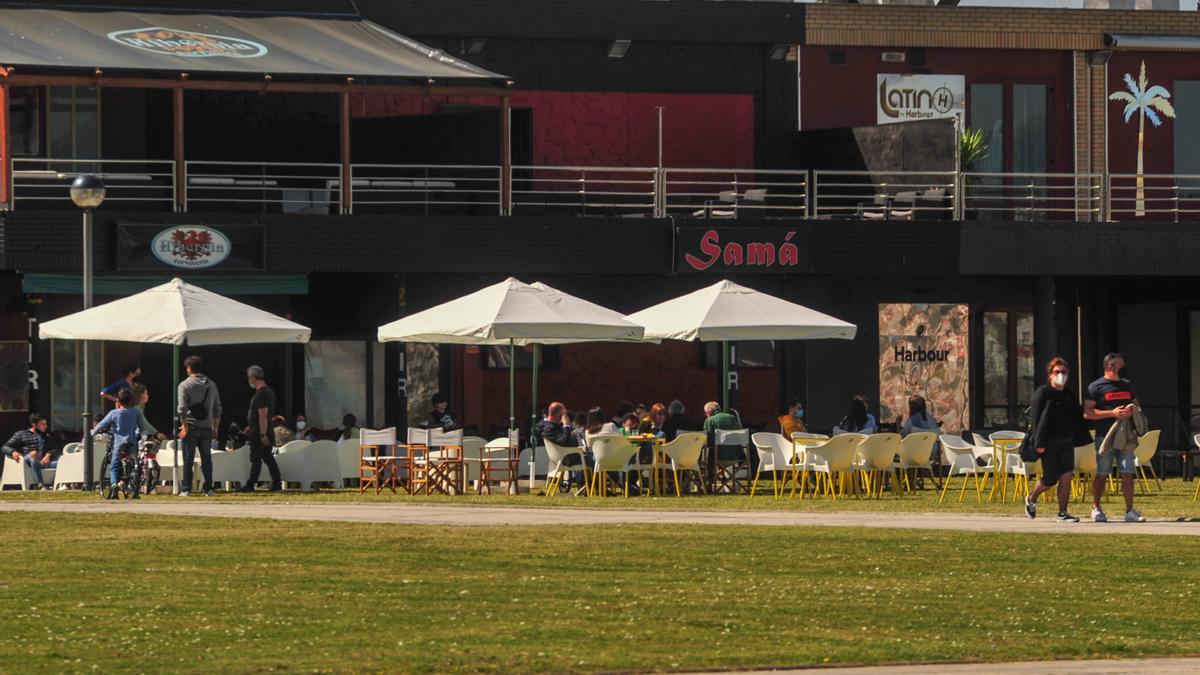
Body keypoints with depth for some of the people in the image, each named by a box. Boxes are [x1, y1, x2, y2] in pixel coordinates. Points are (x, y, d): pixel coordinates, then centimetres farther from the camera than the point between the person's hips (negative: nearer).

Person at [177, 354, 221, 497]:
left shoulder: (185, 385, -5)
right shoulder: (211, 385, 9)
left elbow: (182, 408, -14)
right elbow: (217, 409, 11)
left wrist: (185, 426, -12)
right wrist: (215, 427, 16)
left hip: (191, 427, -4)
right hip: (207, 427, 4)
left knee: (188, 459, 1)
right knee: (206, 459, 9)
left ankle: (186, 489, 0)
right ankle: (209, 488, 8)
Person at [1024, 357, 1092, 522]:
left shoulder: (1069, 395, 13)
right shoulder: (1042, 393, -5)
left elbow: (1078, 419, 17)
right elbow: (1035, 418, -11)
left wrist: (1081, 439, 10)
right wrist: (1039, 443, -17)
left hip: (1067, 442, 5)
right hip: (1050, 444, -5)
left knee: (1066, 477, -2)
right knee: (1050, 479, 0)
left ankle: (1063, 513, 4)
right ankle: (1031, 499, 27)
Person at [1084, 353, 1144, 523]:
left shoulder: (1127, 385, 17)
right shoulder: (1096, 387, -1)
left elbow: (1136, 405, 26)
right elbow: (1087, 413, -8)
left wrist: (1131, 410, 0)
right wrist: (1112, 413, -16)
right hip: (1104, 437, -4)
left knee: (1128, 474, -2)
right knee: (1101, 475, 0)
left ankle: (1130, 511, 0)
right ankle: (1096, 508, 11)